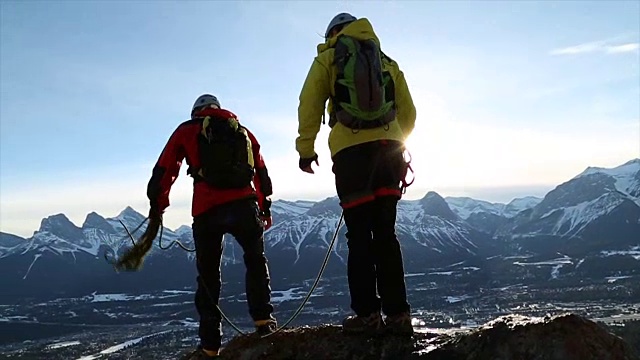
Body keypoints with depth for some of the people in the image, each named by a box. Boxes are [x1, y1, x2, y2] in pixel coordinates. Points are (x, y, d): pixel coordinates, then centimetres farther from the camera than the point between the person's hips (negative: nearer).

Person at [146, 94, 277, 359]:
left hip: (206, 211, -1)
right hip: (243, 205, 1)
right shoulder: (243, 131, 23)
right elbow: (261, 173, 21)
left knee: (208, 275, 10)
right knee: (256, 260, 20)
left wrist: (156, 206, 15)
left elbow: (164, 171, 10)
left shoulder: (186, 131, 16)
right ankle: (263, 320, 7)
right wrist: (265, 205, 28)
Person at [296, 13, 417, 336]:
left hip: (351, 150, -4)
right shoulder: (387, 62, 23)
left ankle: (367, 315, -2)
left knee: (359, 236, -1)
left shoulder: (328, 58, 12)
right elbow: (408, 113, 18)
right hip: (390, 148, 4)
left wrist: (306, 149, 4)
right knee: (386, 235, 6)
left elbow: (309, 106, 1)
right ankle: (397, 315, 5)